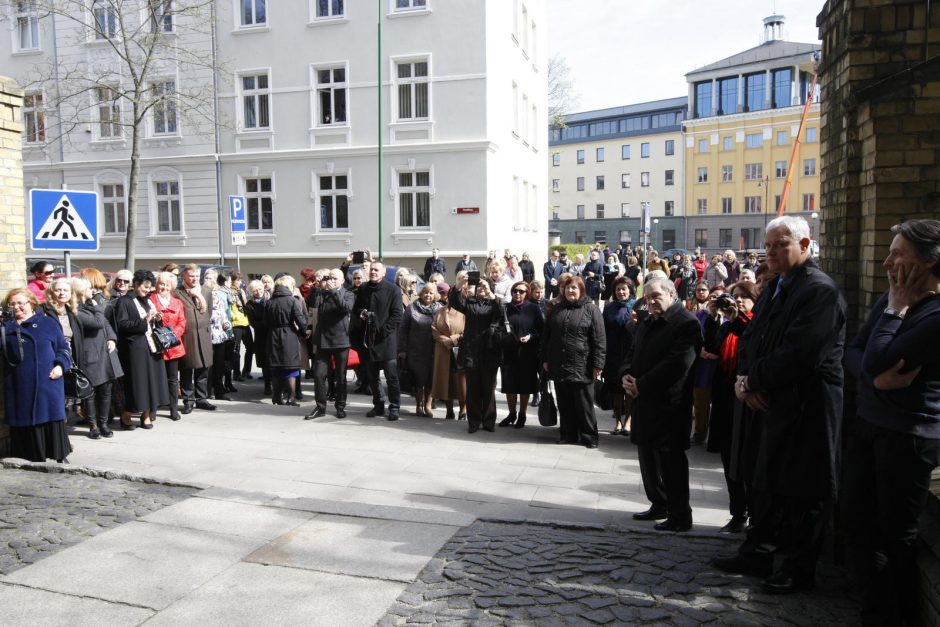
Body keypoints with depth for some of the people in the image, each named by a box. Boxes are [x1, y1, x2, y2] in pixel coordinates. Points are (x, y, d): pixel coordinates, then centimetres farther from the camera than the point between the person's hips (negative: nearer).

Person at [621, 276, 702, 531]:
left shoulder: (686, 323, -11)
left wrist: (641, 385, -18)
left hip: (669, 404, -8)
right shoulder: (646, 324, 18)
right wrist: (626, 375, -3)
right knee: (648, 455, 14)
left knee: (670, 458, -3)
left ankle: (680, 515, 9)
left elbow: (677, 364, -21)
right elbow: (632, 355, 19)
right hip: (644, 401, 8)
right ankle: (659, 504, 28)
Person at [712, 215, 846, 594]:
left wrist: (753, 381, -14)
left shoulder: (820, 290, -16)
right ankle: (758, 553, 32)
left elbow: (800, 355, -24)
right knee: (763, 482, 17)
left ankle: (796, 570, 20)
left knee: (800, 495, 4)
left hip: (804, 408, -9)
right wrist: (744, 379, -4)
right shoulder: (774, 288, 13)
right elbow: (751, 339, 14)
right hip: (768, 404, 9)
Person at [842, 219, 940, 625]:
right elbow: (853, 352, 5)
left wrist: (896, 309, -16)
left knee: (896, 534, 8)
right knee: (856, 520, 13)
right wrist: (876, 378, -16)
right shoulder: (893, 297, 7)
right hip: (867, 424, 8)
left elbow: (875, 361, -24)